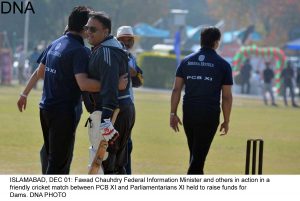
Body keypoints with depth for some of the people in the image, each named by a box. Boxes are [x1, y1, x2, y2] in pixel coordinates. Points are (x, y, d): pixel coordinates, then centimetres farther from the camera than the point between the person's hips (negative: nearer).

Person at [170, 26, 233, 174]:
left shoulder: (186, 61, 9)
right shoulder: (223, 65, 1)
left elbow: (176, 90, 3)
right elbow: (227, 97, -1)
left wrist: (173, 113, 5)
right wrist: (226, 121, 5)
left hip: (188, 113, 4)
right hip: (210, 115, -4)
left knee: (195, 152, 18)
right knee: (199, 153, -4)